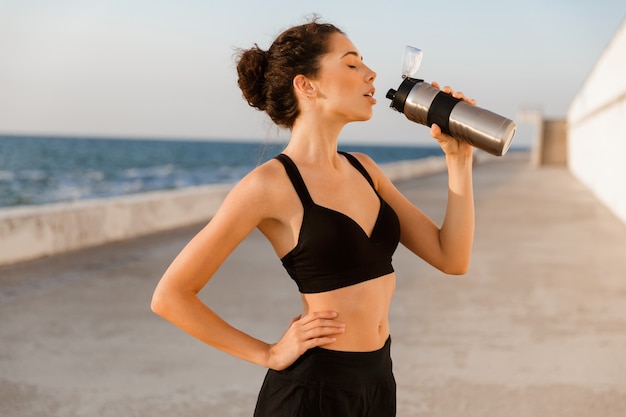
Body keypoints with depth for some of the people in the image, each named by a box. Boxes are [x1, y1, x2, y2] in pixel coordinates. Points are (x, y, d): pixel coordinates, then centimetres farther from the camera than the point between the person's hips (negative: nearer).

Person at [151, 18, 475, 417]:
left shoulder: (364, 169, 6)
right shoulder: (270, 183, -15)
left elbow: (452, 258, 3)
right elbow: (170, 296, -14)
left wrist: (459, 158, -4)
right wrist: (269, 354, -10)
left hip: (377, 380, 7)